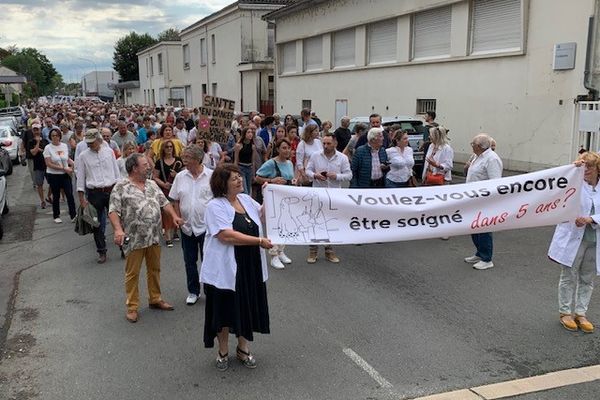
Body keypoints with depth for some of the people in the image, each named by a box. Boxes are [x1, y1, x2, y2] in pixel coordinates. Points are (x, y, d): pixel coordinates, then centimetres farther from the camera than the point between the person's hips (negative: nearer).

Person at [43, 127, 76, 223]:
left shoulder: (64, 146, 5)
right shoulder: (48, 148, -9)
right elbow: (49, 164, -15)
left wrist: (73, 163, -3)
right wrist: (64, 168, -19)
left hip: (65, 175, 3)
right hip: (53, 175, -3)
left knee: (70, 195, -5)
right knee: (56, 196, 9)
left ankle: (73, 215, 1)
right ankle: (56, 216, 24)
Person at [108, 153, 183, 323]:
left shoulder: (152, 184, 10)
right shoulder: (121, 187, -9)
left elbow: (164, 202, 14)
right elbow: (114, 211, -14)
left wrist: (174, 216, -1)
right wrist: (118, 229, -28)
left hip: (154, 237, 6)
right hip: (134, 239, -6)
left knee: (154, 269, 16)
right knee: (132, 273, 4)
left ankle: (155, 299, 31)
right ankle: (132, 307, 15)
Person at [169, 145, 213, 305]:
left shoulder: (211, 176, -8)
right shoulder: (180, 176, 2)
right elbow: (175, 200, 8)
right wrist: (178, 218, 0)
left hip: (206, 225, -4)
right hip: (187, 226, 4)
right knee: (190, 261, 13)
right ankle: (193, 291, 27)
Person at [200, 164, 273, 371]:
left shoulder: (246, 199, 7)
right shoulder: (215, 206, -15)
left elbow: (262, 213, 26)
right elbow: (227, 236, -25)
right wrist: (259, 241, -23)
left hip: (251, 267, 6)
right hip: (226, 268, -6)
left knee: (248, 306, 14)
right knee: (225, 309, 8)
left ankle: (243, 348, 33)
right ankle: (223, 351, 28)